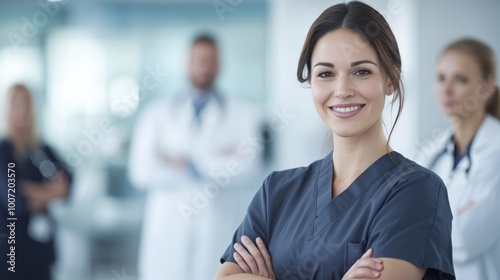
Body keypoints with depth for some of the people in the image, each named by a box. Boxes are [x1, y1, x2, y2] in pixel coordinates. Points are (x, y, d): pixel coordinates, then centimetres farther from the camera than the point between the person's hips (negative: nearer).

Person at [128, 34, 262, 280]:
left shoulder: (243, 113, 7)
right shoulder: (157, 114, 10)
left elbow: (247, 168, -7)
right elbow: (142, 171, -3)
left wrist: (185, 163, -6)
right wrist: (215, 164, -5)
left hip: (219, 234, -1)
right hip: (167, 233, 1)